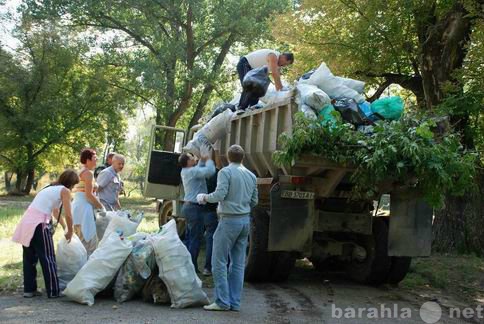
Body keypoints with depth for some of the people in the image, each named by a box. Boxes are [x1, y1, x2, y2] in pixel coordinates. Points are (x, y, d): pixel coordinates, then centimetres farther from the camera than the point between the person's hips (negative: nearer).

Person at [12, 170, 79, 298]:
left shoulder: (51, 188, 24)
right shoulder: (65, 191, -1)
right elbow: (68, 215, -3)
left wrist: (64, 227, 43)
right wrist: (70, 232, 13)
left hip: (26, 221, 8)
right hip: (38, 224, -8)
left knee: (29, 258, 16)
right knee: (48, 258, 2)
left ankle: (29, 289, 25)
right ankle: (53, 291, 9)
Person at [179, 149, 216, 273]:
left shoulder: (186, 171, 10)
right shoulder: (192, 171, -18)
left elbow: (200, 170, 24)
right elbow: (210, 171, -28)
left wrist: (202, 160, 11)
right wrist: (208, 159, -11)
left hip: (188, 206, 10)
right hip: (195, 208, -10)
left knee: (189, 237, 15)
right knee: (195, 239, -5)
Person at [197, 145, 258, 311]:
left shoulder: (225, 172, -8)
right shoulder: (251, 175, 11)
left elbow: (220, 194, -17)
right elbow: (254, 201, 14)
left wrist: (204, 197, 0)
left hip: (229, 220, -6)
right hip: (245, 220, 7)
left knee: (219, 261, -1)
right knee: (238, 263, 8)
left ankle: (222, 301, -3)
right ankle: (235, 302, 10)